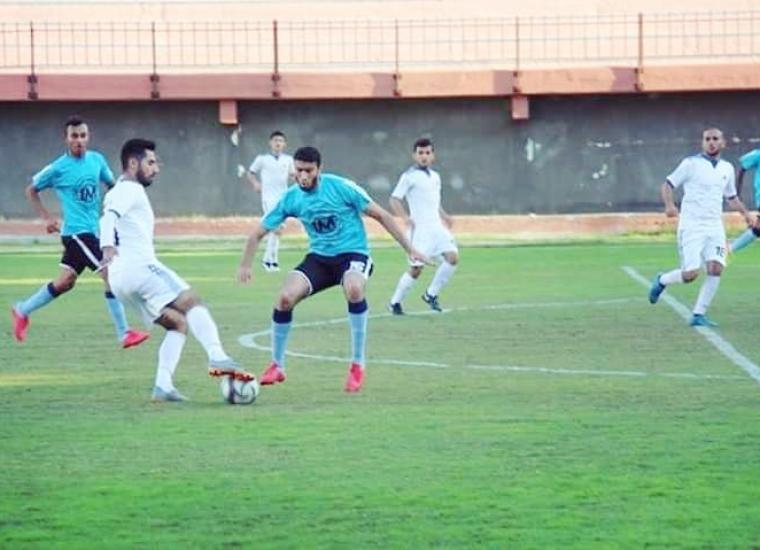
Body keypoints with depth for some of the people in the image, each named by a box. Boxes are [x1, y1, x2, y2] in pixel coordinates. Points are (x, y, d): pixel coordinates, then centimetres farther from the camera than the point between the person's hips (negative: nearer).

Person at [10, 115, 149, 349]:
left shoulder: (97, 160, 5)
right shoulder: (59, 168, -8)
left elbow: (111, 184, 19)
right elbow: (32, 190, 6)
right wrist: (46, 217, -2)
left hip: (93, 230, 7)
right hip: (76, 231, -7)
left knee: (65, 282, 15)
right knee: (110, 275, -13)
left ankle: (23, 310, 33)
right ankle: (124, 334, -8)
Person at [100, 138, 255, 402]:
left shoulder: (120, 191, 28)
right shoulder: (131, 190, -3)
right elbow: (109, 217, -21)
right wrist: (108, 249, -37)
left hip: (122, 280, 10)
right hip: (138, 267, -10)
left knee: (178, 324, 8)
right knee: (191, 302, -19)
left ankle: (163, 385, -7)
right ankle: (217, 357, -39)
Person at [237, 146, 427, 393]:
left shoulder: (341, 187, -14)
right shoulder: (291, 198, -4)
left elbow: (381, 215, -6)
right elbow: (259, 232, 7)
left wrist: (410, 249, -6)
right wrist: (245, 265, -1)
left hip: (352, 254, -4)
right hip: (319, 258, 4)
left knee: (353, 289, -37)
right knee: (285, 297, -20)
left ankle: (358, 365, -22)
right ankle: (277, 367, 1)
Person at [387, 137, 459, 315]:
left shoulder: (435, 177, 16)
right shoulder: (409, 176, -5)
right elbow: (394, 199, -8)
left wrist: (444, 216, 12)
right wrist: (405, 218, -22)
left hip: (437, 226, 6)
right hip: (419, 228, -6)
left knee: (452, 257, -12)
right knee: (416, 268, -8)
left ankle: (431, 294, 3)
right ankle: (395, 302, 10)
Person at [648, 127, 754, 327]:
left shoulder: (727, 168, 12)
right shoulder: (691, 163, -5)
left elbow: (731, 196, 27)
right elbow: (668, 184, -2)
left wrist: (745, 213, 12)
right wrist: (669, 205, -21)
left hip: (714, 226, 5)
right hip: (691, 226, -5)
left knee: (716, 268, -13)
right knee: (691, 273, -12)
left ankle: (699, 315, -4)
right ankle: (662, 281, 20)